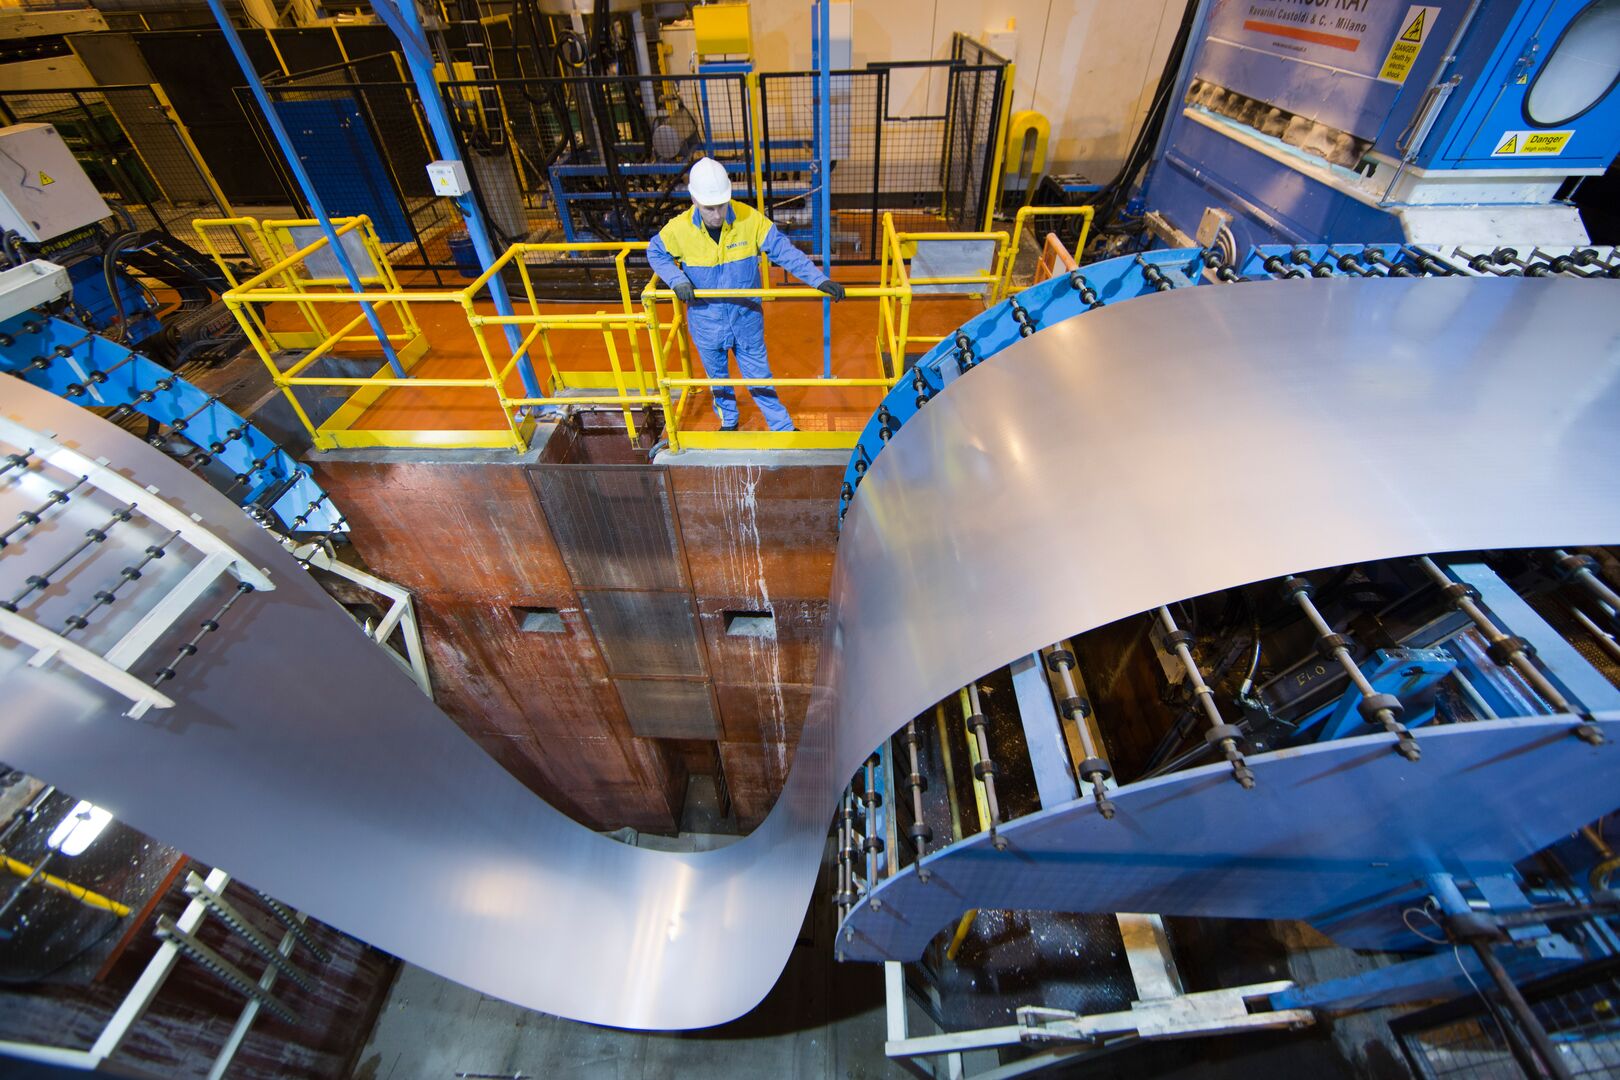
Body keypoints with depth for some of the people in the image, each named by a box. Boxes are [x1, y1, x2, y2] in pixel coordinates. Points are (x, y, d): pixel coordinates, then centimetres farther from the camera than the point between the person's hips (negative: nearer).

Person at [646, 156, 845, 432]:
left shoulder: (749, 218, -19)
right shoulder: (679, 228, -16)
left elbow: (785, 251, -17)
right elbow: (655, 253, 1)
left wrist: (819, 279, -25)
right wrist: (677, 280, -17)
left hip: (746, 320, -1)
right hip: (706, 324, 1)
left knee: (759, 377, 11)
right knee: (717, 377, 22)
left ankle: (783, 428, 30)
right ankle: (728, 422, 48)